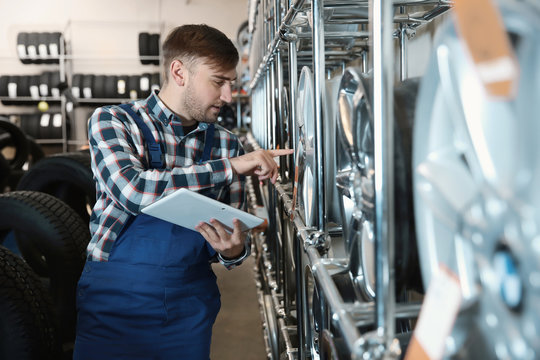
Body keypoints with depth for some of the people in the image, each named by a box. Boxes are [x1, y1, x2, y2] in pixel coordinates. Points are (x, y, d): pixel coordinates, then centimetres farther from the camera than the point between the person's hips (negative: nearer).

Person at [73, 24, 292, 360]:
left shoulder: (227, 145, 4)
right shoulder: (112, 121, -6)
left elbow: (236, 235, 7)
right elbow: (132, 190, -25)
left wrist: (234, 250, -18)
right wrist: (230, 166, -21)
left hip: (191, 304, 3)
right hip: (115, 299, -3)